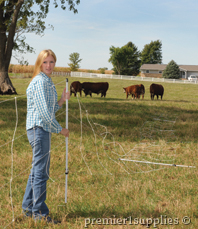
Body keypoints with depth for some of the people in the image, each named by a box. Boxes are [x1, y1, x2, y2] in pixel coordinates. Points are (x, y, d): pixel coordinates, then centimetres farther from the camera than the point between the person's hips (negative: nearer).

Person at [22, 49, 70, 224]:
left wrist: (62, 100, 4)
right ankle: (39, 213, 4)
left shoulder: (48, 82, 17)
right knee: (41, 171, -4)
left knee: (38, 170, 16)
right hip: (39, 129, -10)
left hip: (43, 130, 10)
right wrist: (60, 129, -11)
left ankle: (28, 208, 26)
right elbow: (43, 111, -19)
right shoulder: (40, 81, -13)